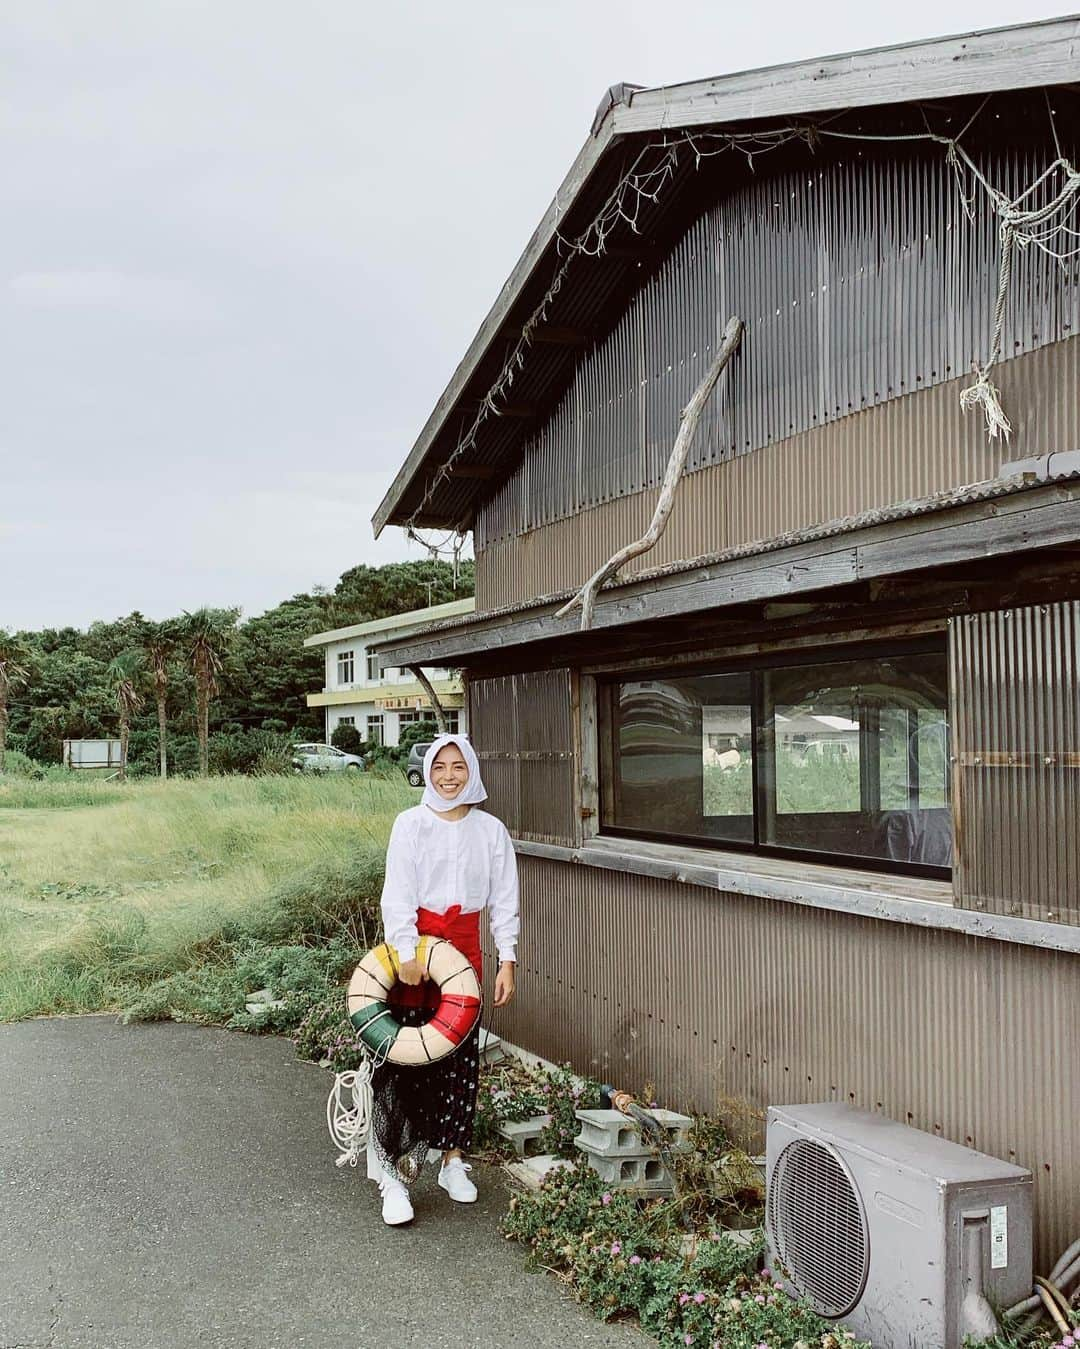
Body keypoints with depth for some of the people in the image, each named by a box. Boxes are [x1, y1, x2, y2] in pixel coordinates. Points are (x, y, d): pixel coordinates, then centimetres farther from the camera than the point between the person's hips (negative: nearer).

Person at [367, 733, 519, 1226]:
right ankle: (394, 1174, -2)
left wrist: (507, 960, -1)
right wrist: (407, 952, -18)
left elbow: (504, 900, 5)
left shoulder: (491, 830, 4)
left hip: (464, 948, 3)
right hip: (413, 945, -3)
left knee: (461, 1056, 9)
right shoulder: (411, 824, -3)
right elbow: (397, 893, -8)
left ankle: (452, 1158, 23)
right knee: (406, 1058, -5)